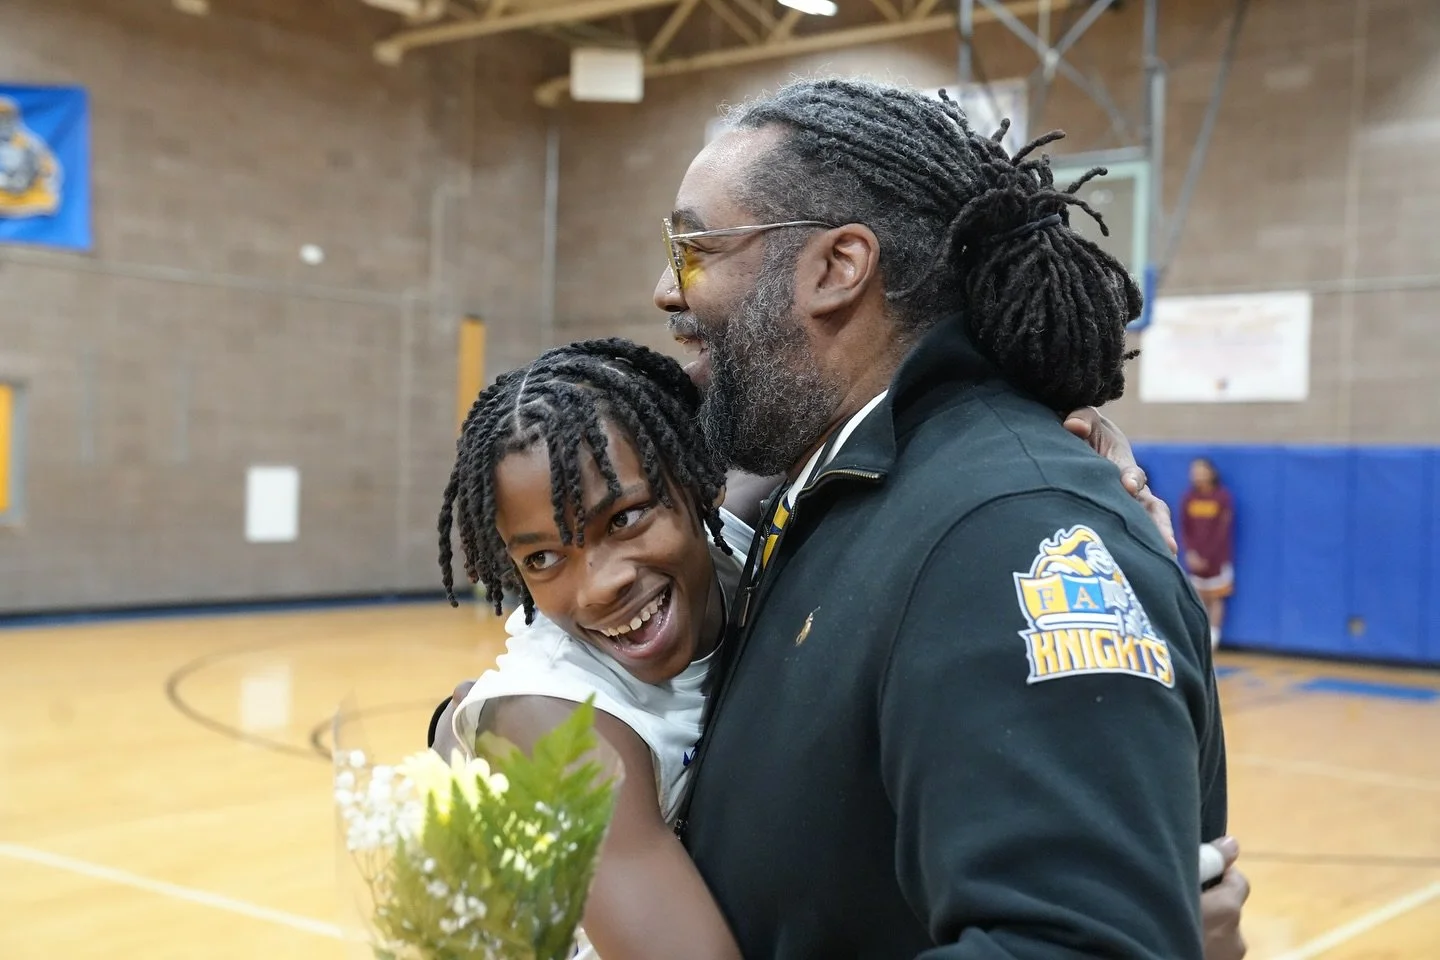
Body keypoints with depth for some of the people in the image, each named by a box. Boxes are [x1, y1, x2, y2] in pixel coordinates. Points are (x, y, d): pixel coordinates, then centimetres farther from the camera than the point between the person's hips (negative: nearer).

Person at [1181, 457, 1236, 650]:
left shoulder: (1223, 497, -7)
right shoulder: (1188, 498, 4)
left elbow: (1223, 531, -9)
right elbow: (1184, 529, 4)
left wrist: (1207, 556, -13)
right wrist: (1190, 552, -10)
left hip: (1217, 559, -3)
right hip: (1195, 558, 3)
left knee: (1215, 598, 0)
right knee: (1199, 598, 4)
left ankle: (1213, 637, 5)